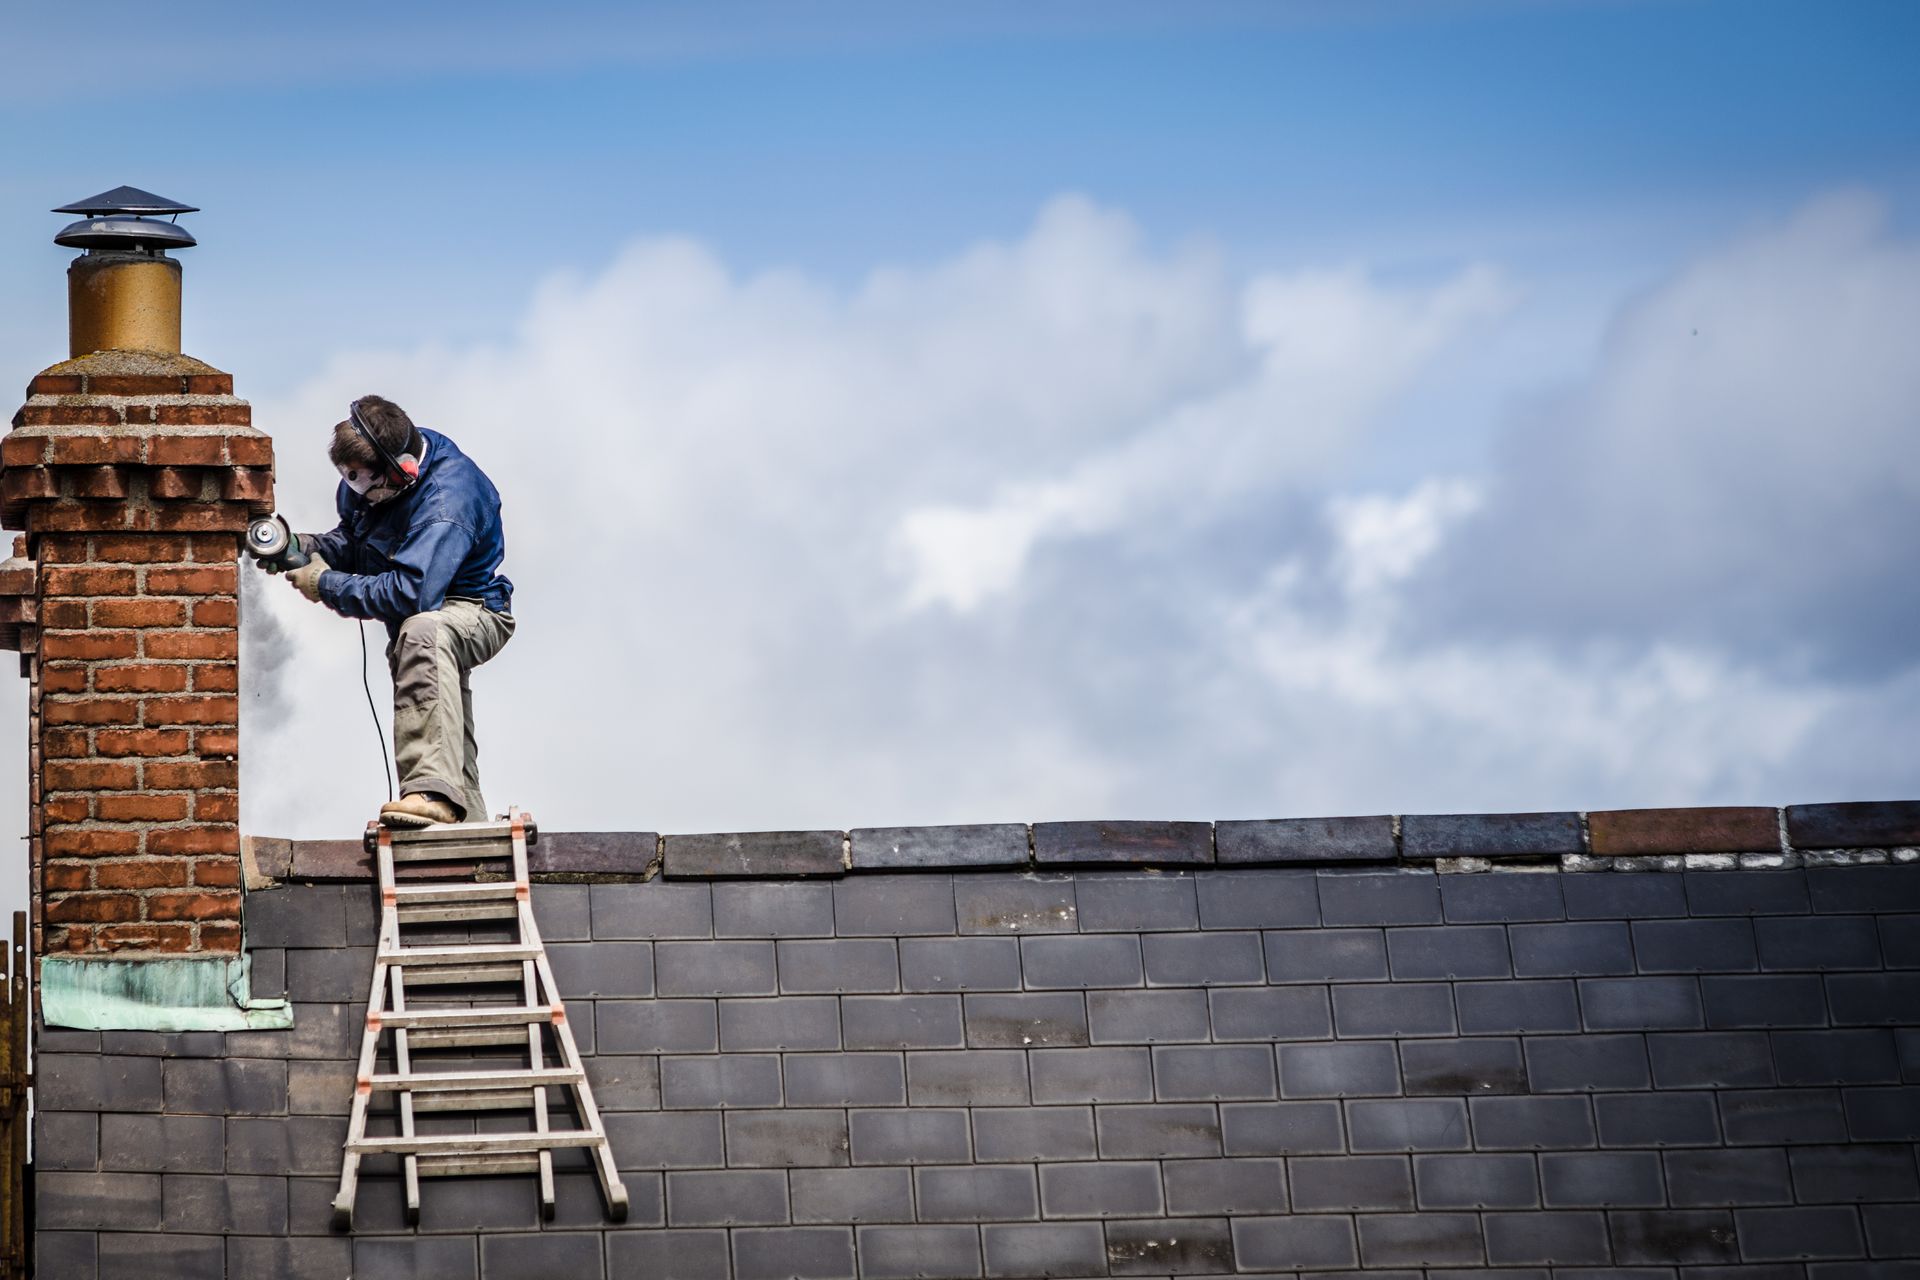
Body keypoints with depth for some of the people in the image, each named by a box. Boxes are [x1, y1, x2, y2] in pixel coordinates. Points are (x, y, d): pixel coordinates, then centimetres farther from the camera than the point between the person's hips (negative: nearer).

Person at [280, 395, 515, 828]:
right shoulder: (370, 478, -7)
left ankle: (433, 791, -51)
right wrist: (312, 547, -11)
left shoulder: (446, 503, -33)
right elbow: (354, 540, 11)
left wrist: (327, 585, -29)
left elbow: (408, 594, -39)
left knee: (423, 633, -40)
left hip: (476, 610, -10)